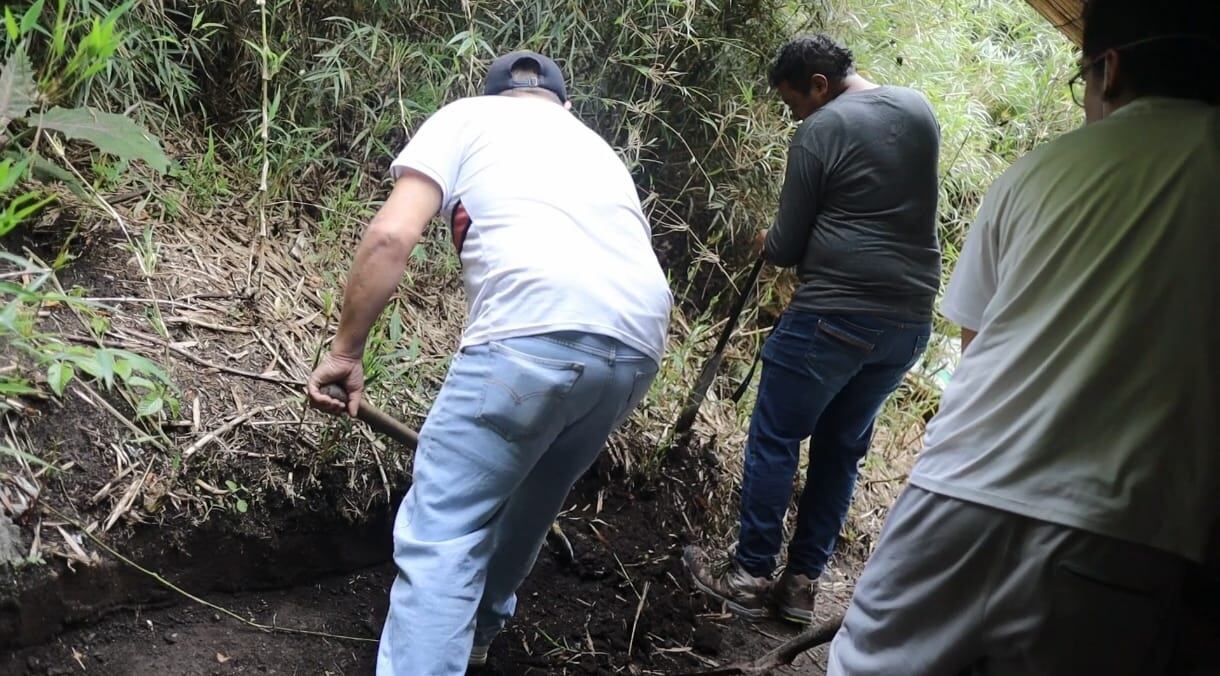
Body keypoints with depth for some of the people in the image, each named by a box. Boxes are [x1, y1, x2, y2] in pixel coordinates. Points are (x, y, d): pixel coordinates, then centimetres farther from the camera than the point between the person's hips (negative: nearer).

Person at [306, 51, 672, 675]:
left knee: (439, 534, -3)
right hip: (639, 348, 7)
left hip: (533, 337, -7)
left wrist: (345, 352, 9)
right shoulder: (597, 147, 35)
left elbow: (391, 237, 3)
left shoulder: (466, 117, 17)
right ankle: (477, 626, 48)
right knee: (531, 498, 28)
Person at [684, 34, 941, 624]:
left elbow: (787, 248, -5)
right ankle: (802, 581, 20)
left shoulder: (821, 130, -8)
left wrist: (767, 243, 17)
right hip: (911, 318, 7)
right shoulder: (921, 110, 12)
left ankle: (750, 574, 13)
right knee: (842, 447, 15)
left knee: (775, 439, 6)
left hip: (835, 314, -7)